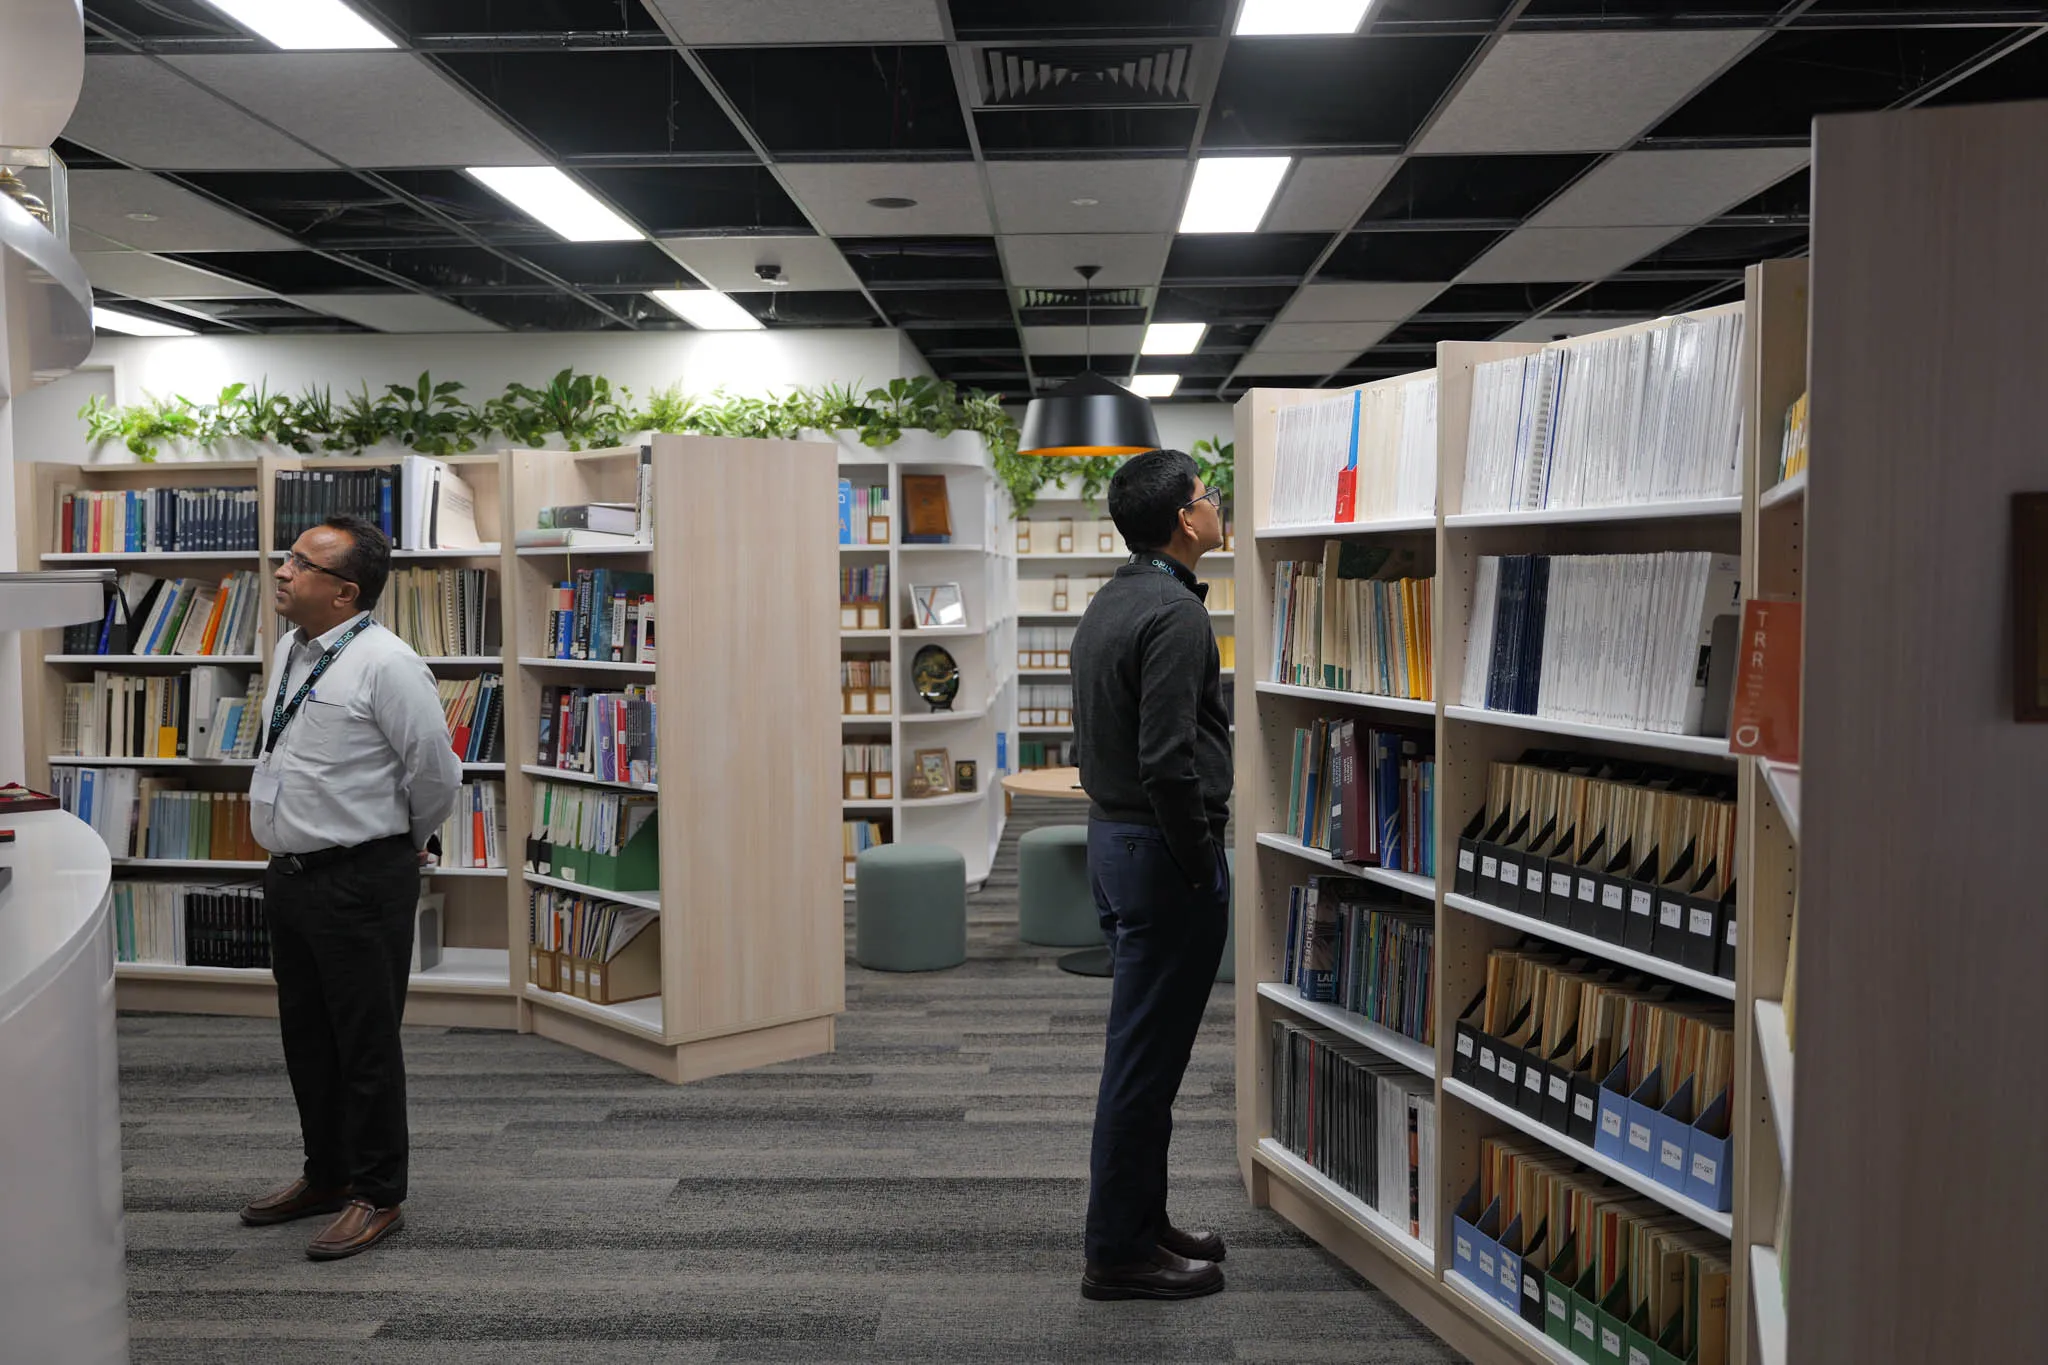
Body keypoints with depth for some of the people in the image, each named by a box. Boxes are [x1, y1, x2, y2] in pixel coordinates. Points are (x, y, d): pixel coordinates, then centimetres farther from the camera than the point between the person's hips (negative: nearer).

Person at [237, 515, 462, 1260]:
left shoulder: (386, 665, -18)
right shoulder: (290, 652, 8)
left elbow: (437, 775, -14)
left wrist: (404, 844, 2)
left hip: (360, 881, -9)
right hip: (290, 873, 9)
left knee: (365, 1044, 3)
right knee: (305, 1035, 19)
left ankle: (377, 1196, 18)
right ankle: (325, 1175, 37)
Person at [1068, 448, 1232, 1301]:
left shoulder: (1107, 605, 12)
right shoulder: (1175, 614, -19)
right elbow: (1168, 761, -25)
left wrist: (1116, 816, 18)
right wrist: (1200, 863, -15)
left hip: (1111, 837, 10)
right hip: (1162, 849, -10)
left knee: (1141, 1047, 17)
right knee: (1146, 1056, -1)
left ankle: (1140, 1223, 28)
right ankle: (1118, 1252, 10)